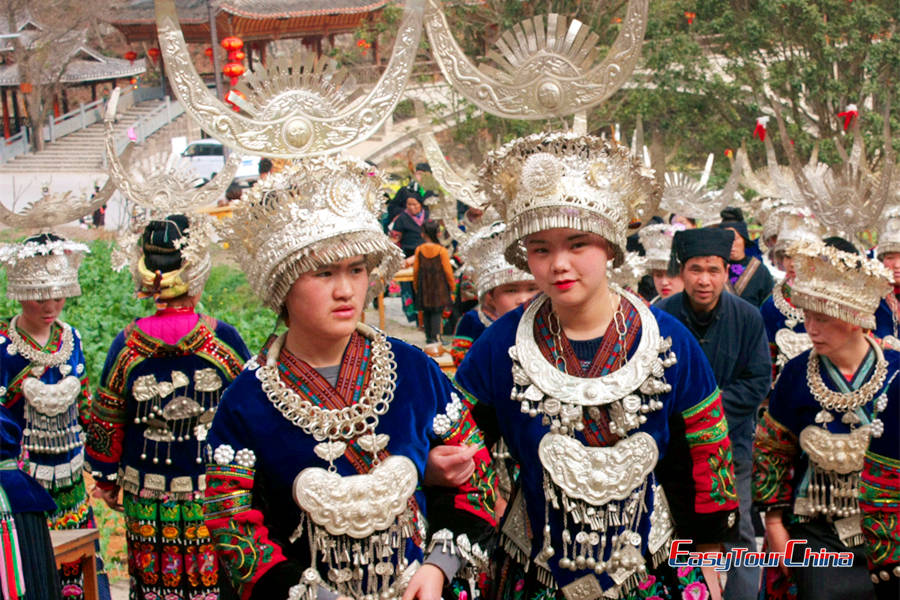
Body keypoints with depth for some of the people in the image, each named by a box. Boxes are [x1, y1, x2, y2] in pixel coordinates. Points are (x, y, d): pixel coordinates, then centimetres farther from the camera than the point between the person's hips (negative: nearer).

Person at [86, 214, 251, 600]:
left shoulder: (127, 344, -6)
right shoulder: (223, 338, -11)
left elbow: (105, 422, 3)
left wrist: (107, 481, 16)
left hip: (146, 498, 2)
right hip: (214, 495, -2)